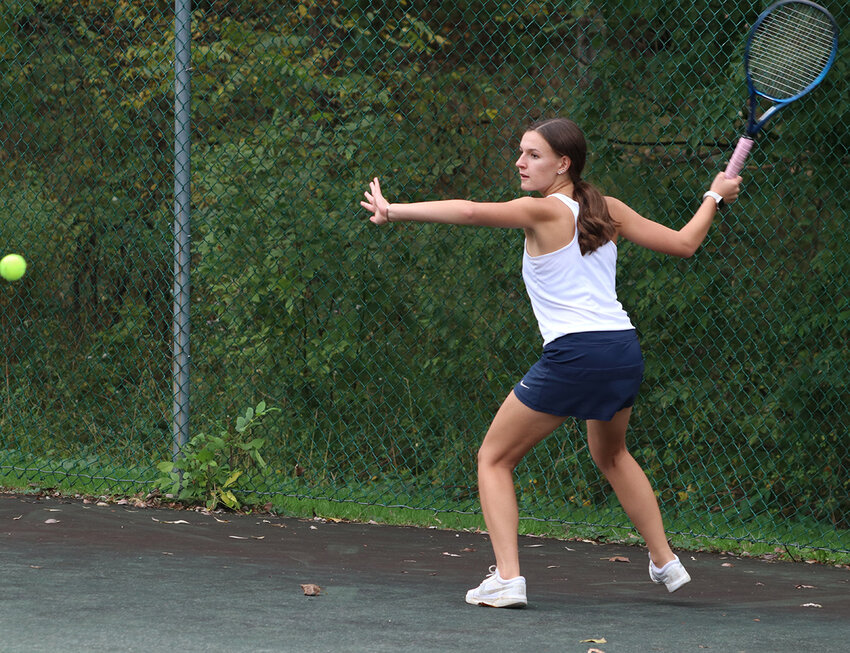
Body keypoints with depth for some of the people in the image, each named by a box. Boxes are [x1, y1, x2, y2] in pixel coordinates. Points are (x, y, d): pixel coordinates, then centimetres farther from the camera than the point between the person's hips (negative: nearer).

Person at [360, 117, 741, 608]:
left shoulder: (544, 211, -6)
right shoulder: (608, 210, 11)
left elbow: (469, 211, -21)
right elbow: (683, 243, 16)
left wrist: (394, 211, -24)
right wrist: (714, 197, 31)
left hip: (572, 355, -7)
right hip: (625, 350, 7)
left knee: (495, 459, 7)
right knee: (612, 455, 35)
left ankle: (507, 578, -8)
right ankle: (665, 562, 38)